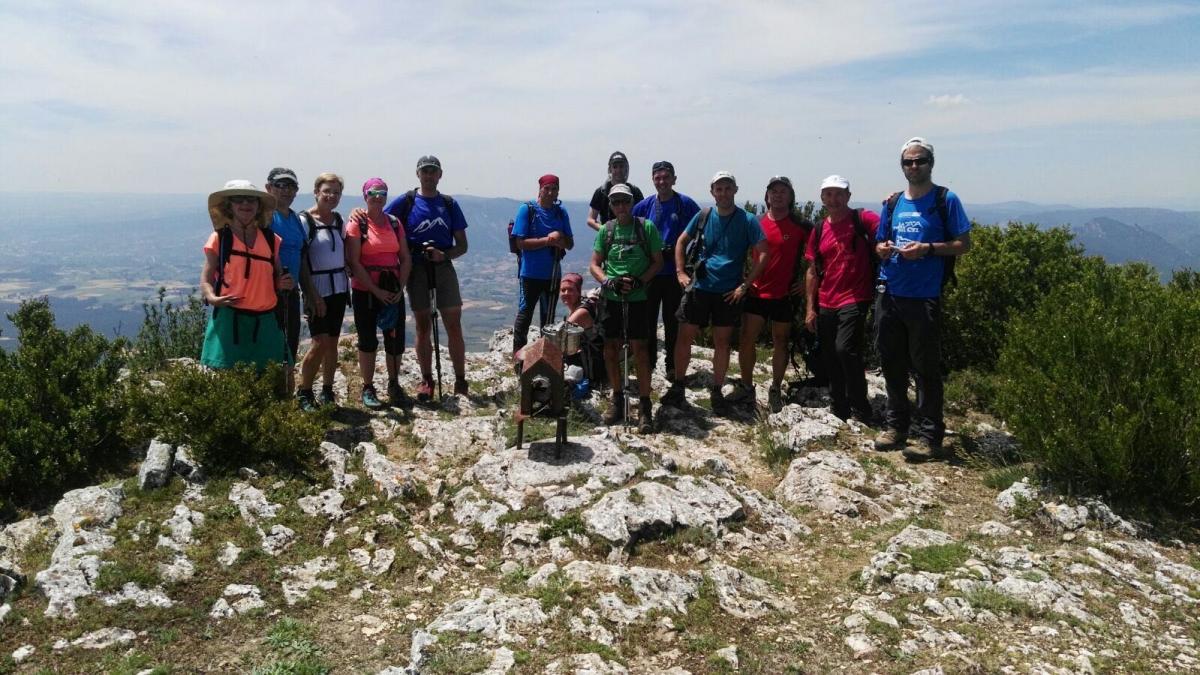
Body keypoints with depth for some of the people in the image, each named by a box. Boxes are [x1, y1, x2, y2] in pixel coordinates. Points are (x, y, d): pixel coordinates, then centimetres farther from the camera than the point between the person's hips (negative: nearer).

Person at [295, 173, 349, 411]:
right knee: (320, 342, -11)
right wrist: (312, 295, -15)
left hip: (339, 288, 6)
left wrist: (347, 284, 7)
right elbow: (300, 262, -11)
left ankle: (327, 392, 18)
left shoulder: (339, 220, 10)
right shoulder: (305, 220, -7)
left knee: (332, 342, 8)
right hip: (318, 290, -6)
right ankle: (303, 393, 2)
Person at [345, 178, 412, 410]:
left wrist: (400, 288, -6)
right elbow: (354, 263, -11)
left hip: (393, 291, 4)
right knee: (368, 340, 3)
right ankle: (367, 388, 14)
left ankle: (394, 385, 21)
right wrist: (376, 291, -15)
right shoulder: (357, 223, -5)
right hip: (365, 292, -4)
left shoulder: (394, 223, 8)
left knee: (396, 339, 5)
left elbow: (406, 259, 7)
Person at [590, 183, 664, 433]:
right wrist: (608, 281, -10)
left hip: (637, 297, -3)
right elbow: (595, 265, 9)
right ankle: (617, 399, 21)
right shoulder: (605, 230, 7)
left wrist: (639, 281, -12)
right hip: (611, 298, 3)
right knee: (610, 348, 5)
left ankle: (644, 405, 2)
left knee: (639, 348, -6)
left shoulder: (646, 227, 0)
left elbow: (658, 261, 3)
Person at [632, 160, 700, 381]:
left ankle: (672, 365, 18)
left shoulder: (686, 204, -4)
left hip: (674, 273, -2)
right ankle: (648, 362, 19)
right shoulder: (645, 205, 3)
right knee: (648, 319, 7)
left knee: (672, 321, 7)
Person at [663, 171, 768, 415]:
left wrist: (745, 285, -12)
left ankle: (716, 392, 19)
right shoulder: (703, 216, 3)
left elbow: (763, 254, -8)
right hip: (698, 287, 2)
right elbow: (681, 242, 14)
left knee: (722, 342, 7)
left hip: (728, 293, -2)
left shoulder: (747, 221, -5)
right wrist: (680, 272, 3)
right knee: (684, 337, 2)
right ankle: (677, 387, 16)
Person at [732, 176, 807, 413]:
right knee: (746, 340, 2)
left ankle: (775, 390, 19)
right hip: (756, 293, 2)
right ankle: (746, 386, 16)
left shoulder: (800, 227, -3)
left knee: (780, 343, 9)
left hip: (784, 295, -2)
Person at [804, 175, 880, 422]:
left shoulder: (862, 220, -3)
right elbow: (812, 271, 13)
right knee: (830, 360, 11)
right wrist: (810, 308, 9)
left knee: (845, 349, -21)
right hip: (825, 306, 6)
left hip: (854, 300, -6)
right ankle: (839, 413, 26)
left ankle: (861, 412, -7)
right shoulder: (819, 230, 11)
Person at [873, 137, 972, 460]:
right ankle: (896, 425, 25)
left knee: (926, 367, -2)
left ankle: (929, 436, 5)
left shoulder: (945, 200, -1)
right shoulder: (893, 203, 13)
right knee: (892, 362, 12)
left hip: (924, 297, -5)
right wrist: (883, 249, -3)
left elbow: (963, 244, -3)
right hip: (890, 295, 5)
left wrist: (927, 248, -17)